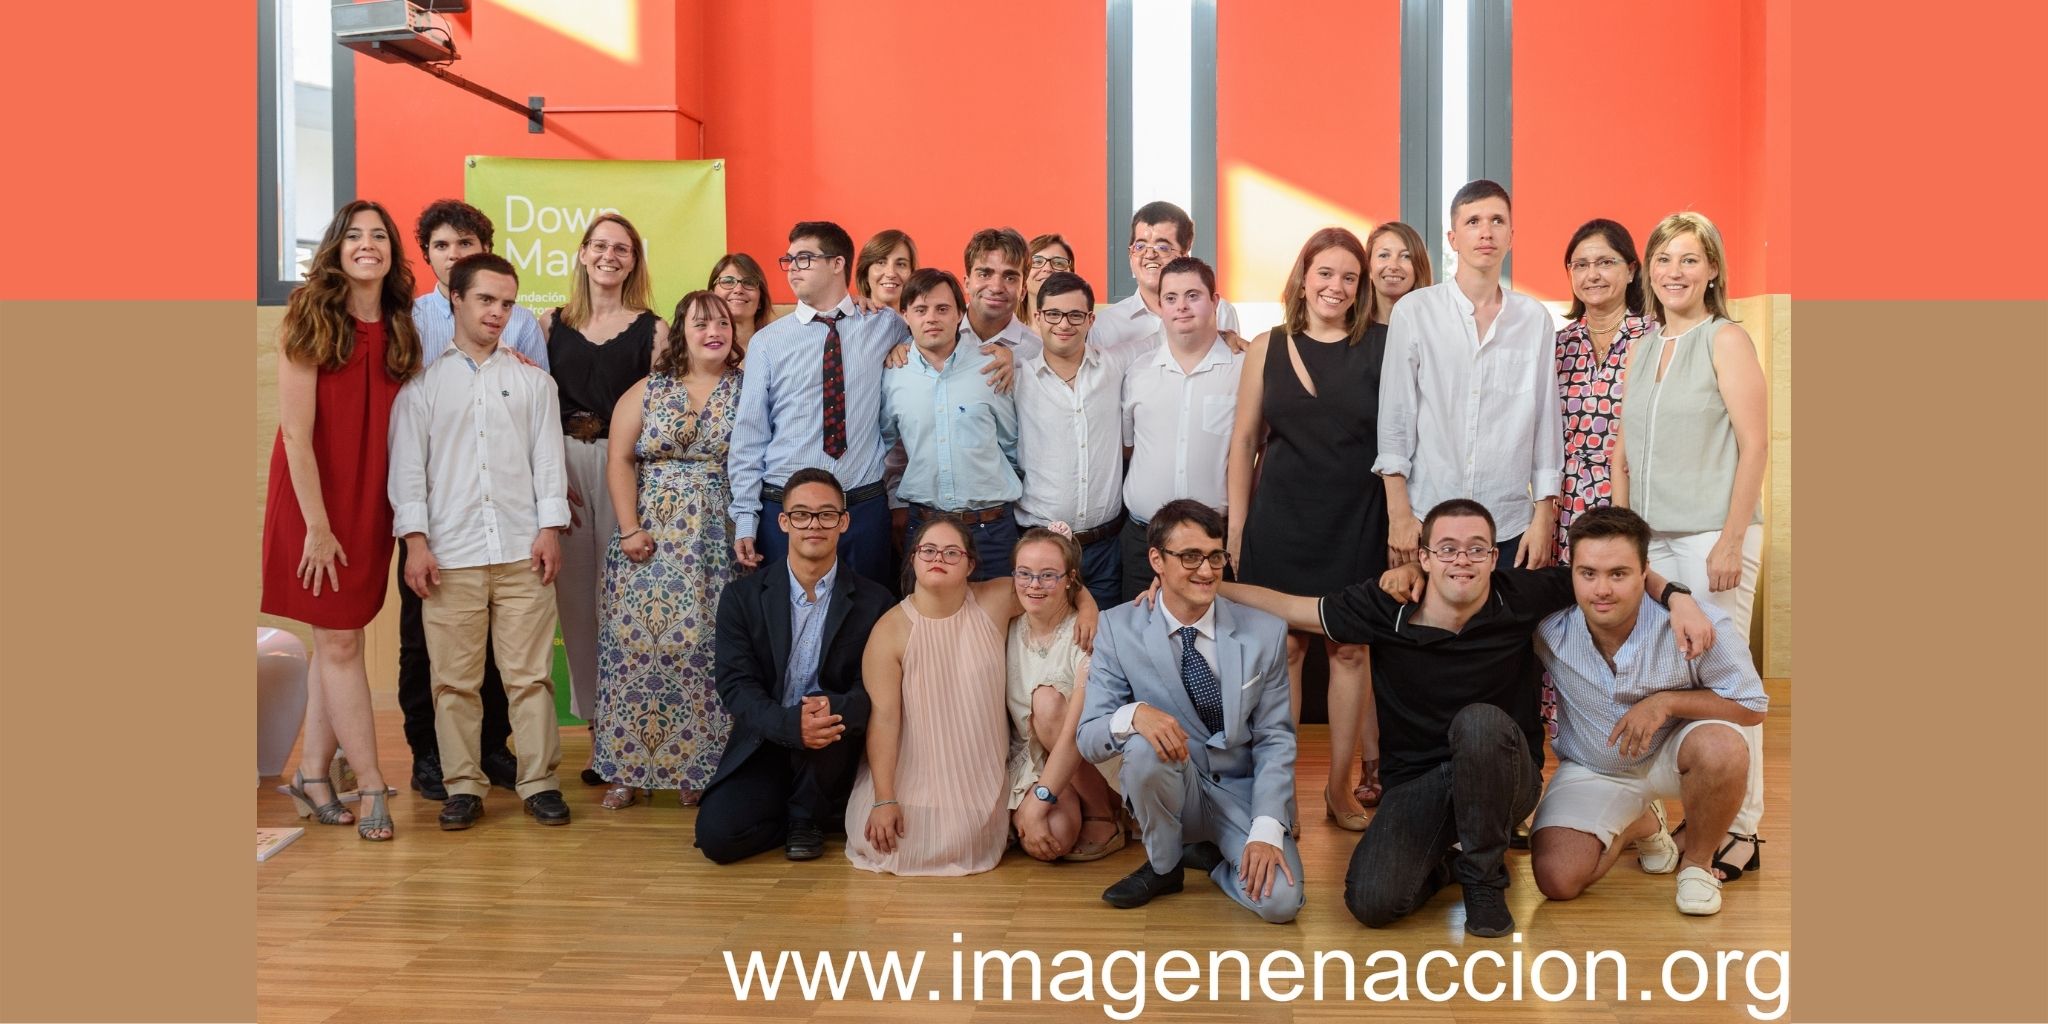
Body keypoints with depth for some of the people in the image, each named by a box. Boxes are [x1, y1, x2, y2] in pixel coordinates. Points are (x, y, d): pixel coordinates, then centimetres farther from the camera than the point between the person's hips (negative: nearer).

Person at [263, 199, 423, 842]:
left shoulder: (400, 331, 5)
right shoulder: (309, 322, -10)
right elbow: (296, 433, -13)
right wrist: (317, 526, -15)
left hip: (371, 504, 5)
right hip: (315, 503, -5)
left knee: (338, 639, 9)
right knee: (340, 644, 0)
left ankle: (312, 774, 19)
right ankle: (371, 785, 5)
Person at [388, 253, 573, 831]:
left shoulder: (533, 381, 13)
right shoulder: (423, 384, 11)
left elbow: (549, 459, 9)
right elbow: (408, 466, 6)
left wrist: (549, 529, -2)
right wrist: (416, 541, -3)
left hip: (522, 551, 0)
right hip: (450, 556, 0)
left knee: (530, 674, 0)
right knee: (454, 679, 2)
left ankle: (539, 783, 8)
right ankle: (463, 787, 12)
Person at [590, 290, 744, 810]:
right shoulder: (648, 390, 8)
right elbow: (620, 460, 4)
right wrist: (630, 529, -6)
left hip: (718, 541, -1)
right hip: (649, 536, 1)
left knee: (703, 646, -2)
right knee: (636, 642, 0)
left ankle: (697, 767, 10)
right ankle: (627, 767, 10)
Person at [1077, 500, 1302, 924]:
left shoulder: (1265, 633, -6)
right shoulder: (1119, 629, -8)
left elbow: (1276, 741, -5)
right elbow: (1088, 738, -11)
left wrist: (1266, 832, -19)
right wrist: (1133, 714, -35)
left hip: (1243, 793, 1)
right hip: (1170, 789, 0)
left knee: (1280, 901, -25)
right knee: (1144, 744, -34)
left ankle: (1211, 855, 11)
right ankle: (1163, 866, -4)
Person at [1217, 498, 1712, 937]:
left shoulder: (1521, 596, -12)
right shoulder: (1385, 606, -13)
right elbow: (1291, 608, -1)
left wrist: (1676, 598, -15)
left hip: (1505, 775, 0)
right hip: (1415, 782, 0)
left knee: (1480, 721, -36)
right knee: (1372, 902, -24)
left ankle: (1483, 874, -10)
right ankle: (1445, 858, 13)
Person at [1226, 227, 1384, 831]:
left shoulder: (1381, 347, 2)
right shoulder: (1267, 349, 5)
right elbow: (1244, 441, 7)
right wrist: (1236, 527, 3)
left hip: (1356, 521, 0)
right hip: (1282, 518, 1)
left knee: (1349, 649, 6)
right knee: (1285, 647, 4)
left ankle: (1341, 786, 19)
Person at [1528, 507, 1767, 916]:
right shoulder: (1549, 627, -22)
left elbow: (1753, 705, -15)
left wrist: (1666, 702, -27)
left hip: (1671, 754, -1)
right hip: (1592, 771, 1)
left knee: (1722, 747, -36)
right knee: (1556, 879, -18)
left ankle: (1698, 861, -4)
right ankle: (1640, 825, 17)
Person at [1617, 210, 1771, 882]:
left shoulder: (1726, 340, -3)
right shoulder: (1642, 350, 15)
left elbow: (1755, 445, -9)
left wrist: (1731, 541, -14)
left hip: (1713, 536, -6)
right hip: (1651, 538, 6)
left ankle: (1741, 829, 7)